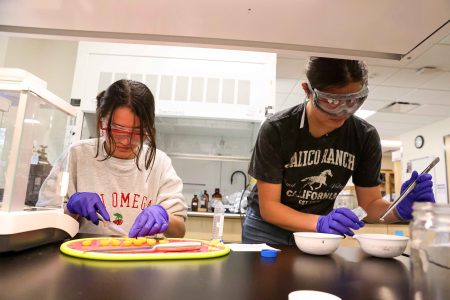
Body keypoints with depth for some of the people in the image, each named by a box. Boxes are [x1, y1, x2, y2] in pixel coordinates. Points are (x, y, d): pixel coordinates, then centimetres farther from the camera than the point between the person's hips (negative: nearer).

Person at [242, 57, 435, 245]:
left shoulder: (365, 136, -14)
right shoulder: (276, 130, -24)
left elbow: (370, 204, -7)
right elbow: (268, 207, -22)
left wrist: (401, 210, -28)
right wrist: (320, 223, -37)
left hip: (319, 233, 2)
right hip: (268, 227, -2)